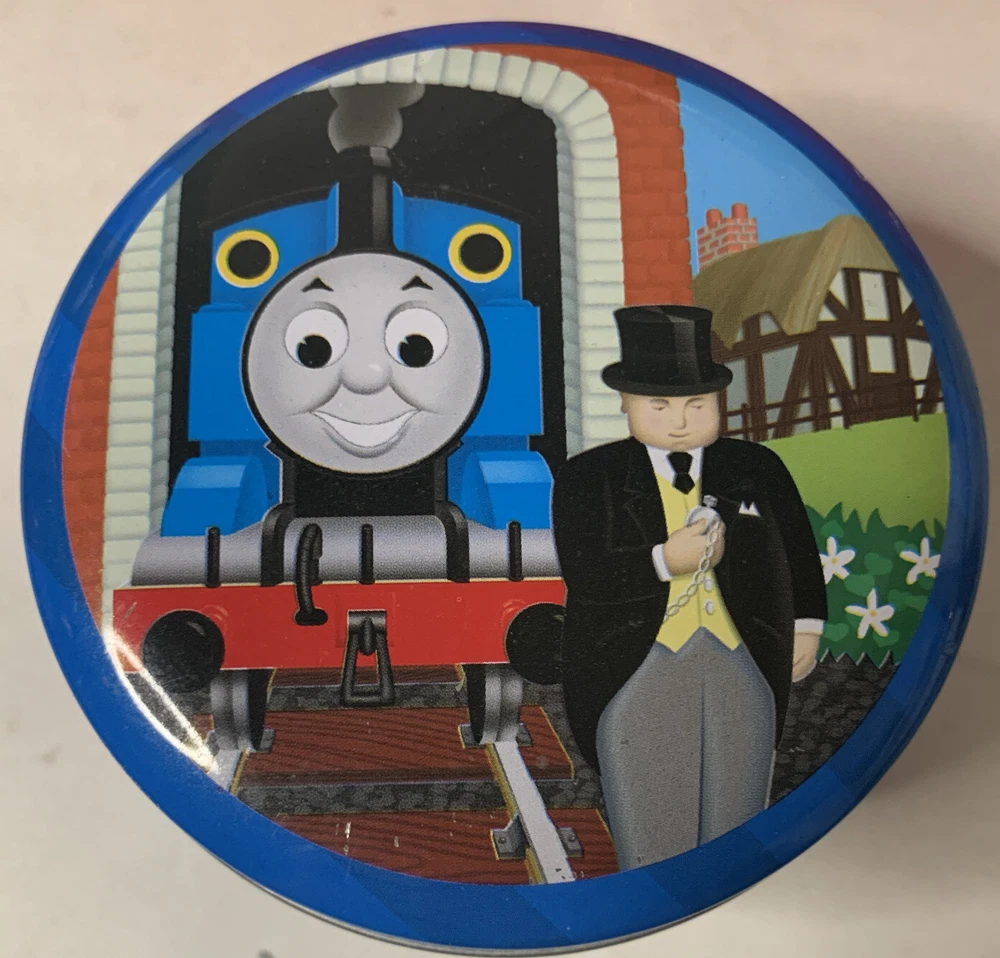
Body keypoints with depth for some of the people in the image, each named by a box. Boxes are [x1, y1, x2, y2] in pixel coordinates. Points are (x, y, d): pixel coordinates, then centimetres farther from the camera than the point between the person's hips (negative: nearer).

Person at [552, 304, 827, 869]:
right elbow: (583, 574, -13)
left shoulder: (758, 468, 8)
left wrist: (805, 627, 11)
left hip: (744, 668, 3)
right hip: (636, 673, -2)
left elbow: (799, 551, 15)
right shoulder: (588, 478, -2)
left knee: (736, 823, 15)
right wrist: (664, 561, -22)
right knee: (650, 829, 7)